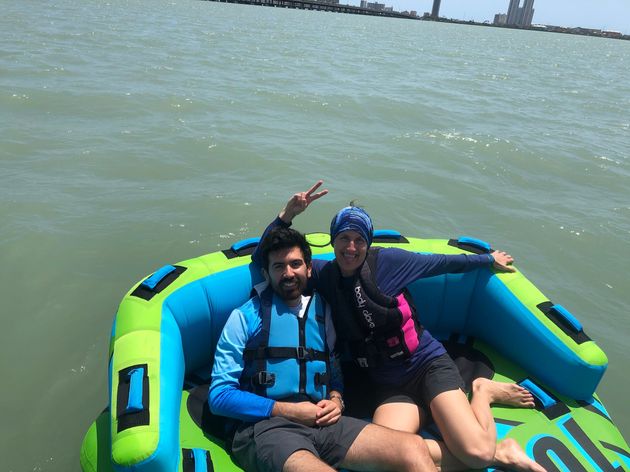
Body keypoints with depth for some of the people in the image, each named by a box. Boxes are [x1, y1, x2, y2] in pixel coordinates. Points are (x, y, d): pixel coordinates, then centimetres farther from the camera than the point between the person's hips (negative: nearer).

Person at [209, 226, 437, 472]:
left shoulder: (322, 311, 17)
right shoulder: (245, 317, 2)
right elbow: (219, 396, -3)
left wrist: (336, 400, 3)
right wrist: (288, 411, -10)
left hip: (321, 423, 4)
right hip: (265, 426, -4)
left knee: (414, 448, -18)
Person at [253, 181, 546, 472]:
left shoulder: (386, 261, -4)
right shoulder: (325, 274, 3)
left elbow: (439, 263, 10)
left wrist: (489, 259, 21)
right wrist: (286, 216, -11)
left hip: (428, 364, -2)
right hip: (389, 386, 3)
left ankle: (483, 391, 10)